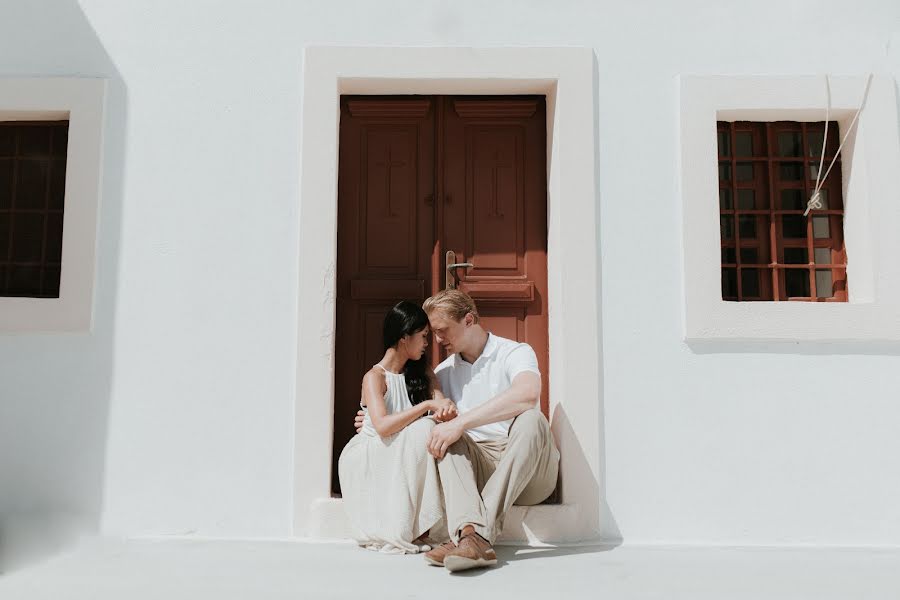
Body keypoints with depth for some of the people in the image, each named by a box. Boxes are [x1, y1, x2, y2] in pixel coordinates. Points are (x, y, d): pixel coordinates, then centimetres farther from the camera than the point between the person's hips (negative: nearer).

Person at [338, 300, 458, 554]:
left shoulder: (422, 372, 7)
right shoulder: (374, 377, -13)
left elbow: (441, 401, -6)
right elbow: (382, 426, -28)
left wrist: (445, 408, -30)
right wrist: (427, 405, -29)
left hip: (402, 461, 6)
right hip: (366, 460, -5)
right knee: (422, 429, -30)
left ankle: (420, 528, -21)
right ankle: (407, 532, -26)